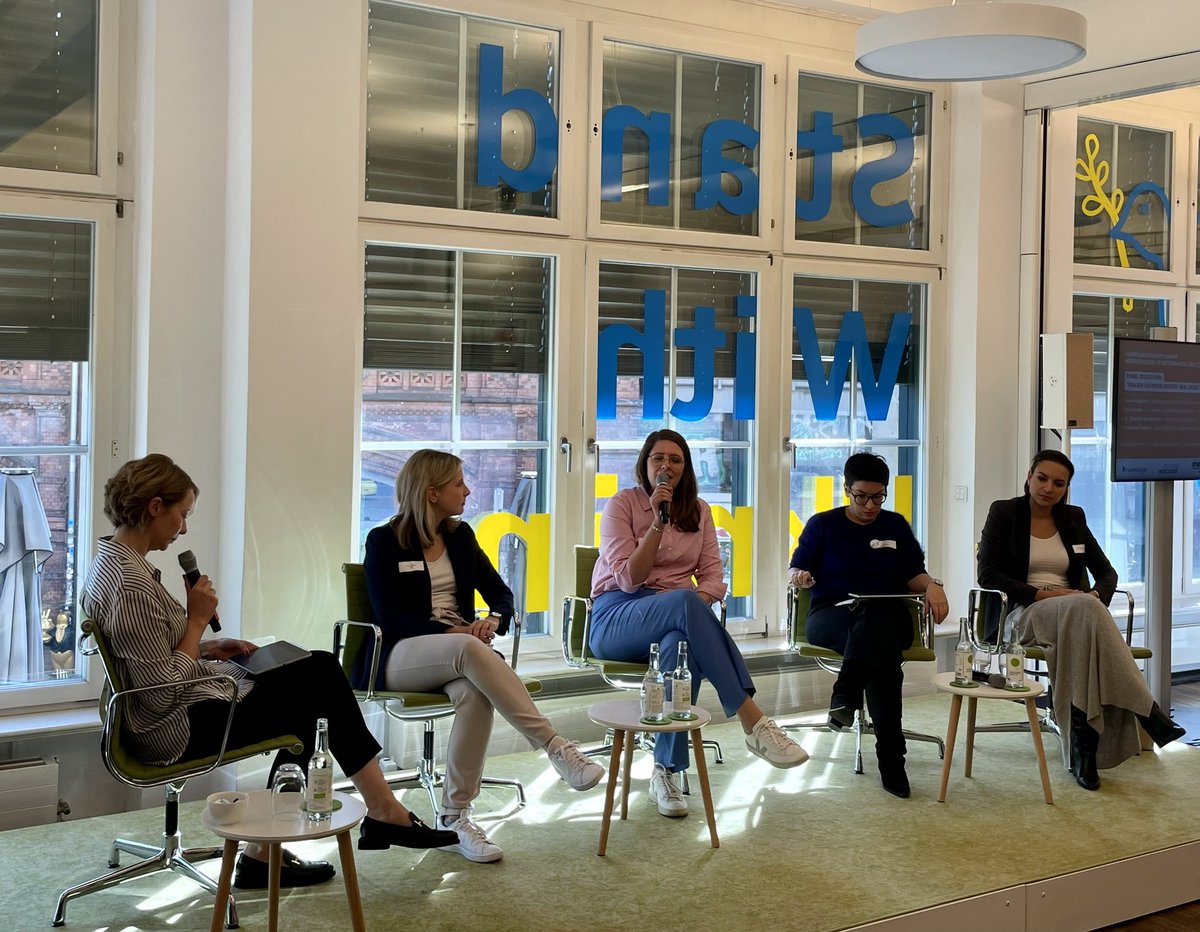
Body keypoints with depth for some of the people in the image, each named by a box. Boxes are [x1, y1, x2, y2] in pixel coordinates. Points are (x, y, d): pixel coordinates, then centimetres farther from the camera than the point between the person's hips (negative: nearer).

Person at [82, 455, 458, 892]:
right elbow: (163, 692, -25)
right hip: (180, 726, -10)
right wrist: (197, 620, -16)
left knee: (319, 670, 9)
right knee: (318, 683, 1)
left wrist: (208, 647, 6)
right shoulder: (131, 584, -25)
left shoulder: (113, 560, 6)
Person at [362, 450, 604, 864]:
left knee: (475, 693, -34)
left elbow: (501, 594, 13)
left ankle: (455, 818, -28)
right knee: (470, 651, -38)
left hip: (460, 650, 4)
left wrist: (493, 621, -11)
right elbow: (389, 617, -9)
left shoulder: (460, 535, 16)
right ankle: (556, 747, -41)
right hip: (399, 657, -4)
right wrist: (449, 632, -21)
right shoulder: (384, 541, 1)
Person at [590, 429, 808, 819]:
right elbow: (629, 579, -8)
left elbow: (714, 578, 7)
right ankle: (753, 721, -42)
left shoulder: (699, 510, 14)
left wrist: (695, 604, -15)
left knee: (682, 641, -39)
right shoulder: (622, 504, 1)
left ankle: (666, 772, -35)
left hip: (677, 614, 3)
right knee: (684, 601, -39)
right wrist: (658, 523, -15)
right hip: (616, 618, -3)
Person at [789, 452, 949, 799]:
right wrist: (799, 575, -13)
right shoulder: (822, 525, 15)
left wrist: (932, 586, -6)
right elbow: (796, 569, 12)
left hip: (888, 616, 2)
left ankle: (845, 694, -54)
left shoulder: (895, 525, 21)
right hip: (830, 616, -1)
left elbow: (913, 575, 17)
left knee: (876, 616, -40)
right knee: (884, 650, -37)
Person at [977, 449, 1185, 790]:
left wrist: (1096, 595, -10)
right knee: (1084, 607, -36)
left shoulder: (1073, 518, 16)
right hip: (1023, 611, -4)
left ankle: (1086, 744, -34)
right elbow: (988, 575, -6)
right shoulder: (1004, 512, 3)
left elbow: (1107, 572, 15)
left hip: (1076, 613, 4)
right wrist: (1041, 594, -17)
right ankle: (1146, 711, -36)